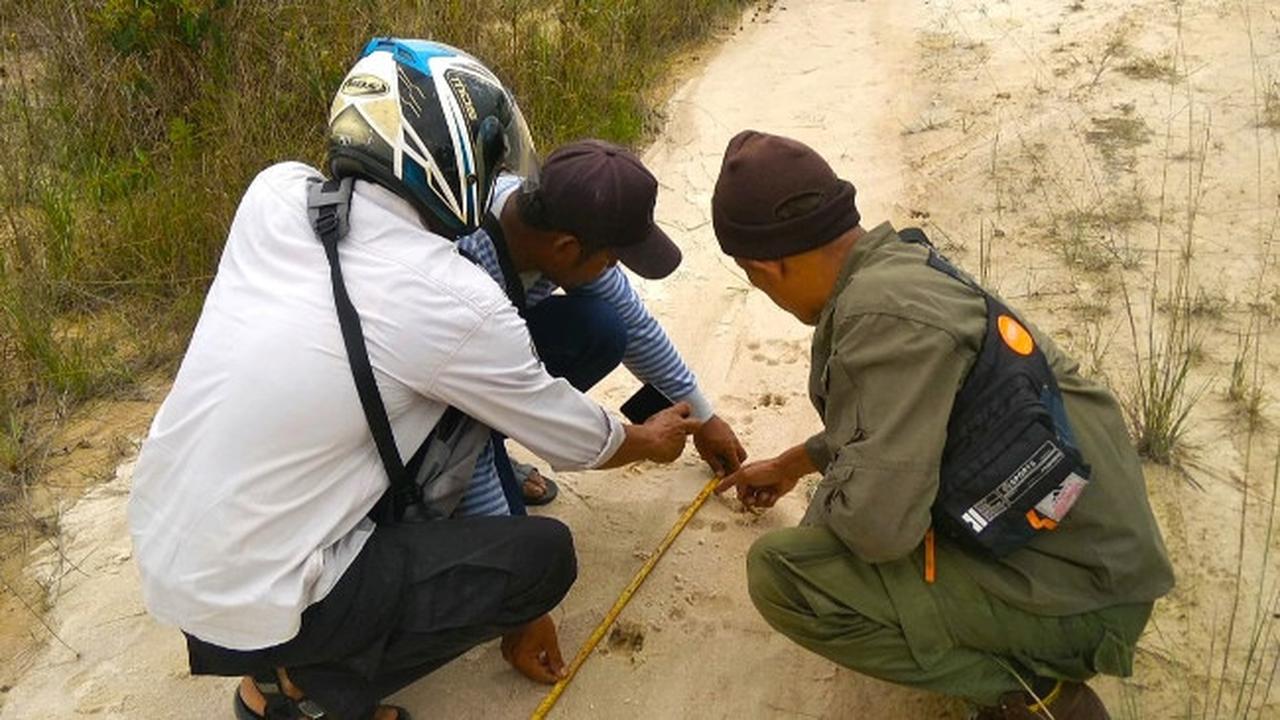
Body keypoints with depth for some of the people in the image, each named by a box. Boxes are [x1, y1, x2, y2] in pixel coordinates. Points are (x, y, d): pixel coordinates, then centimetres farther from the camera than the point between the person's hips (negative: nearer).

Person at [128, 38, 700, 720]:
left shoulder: (275, 194, -6)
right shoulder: (452, 303, -20)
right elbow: (576, 440, -4)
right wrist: (651, 440, 17)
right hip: (247, 608, -7)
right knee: (545, 557, 1)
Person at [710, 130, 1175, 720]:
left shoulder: (888, 315, -25)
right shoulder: (902, 264, 4)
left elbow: (877, 523, -29)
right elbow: (883, 412, 24)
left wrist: (825, 499, -6)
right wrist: (793, 464, 37)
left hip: (1070, 595, -9)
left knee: (782, 572, -16)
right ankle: (1025, 661, 16)